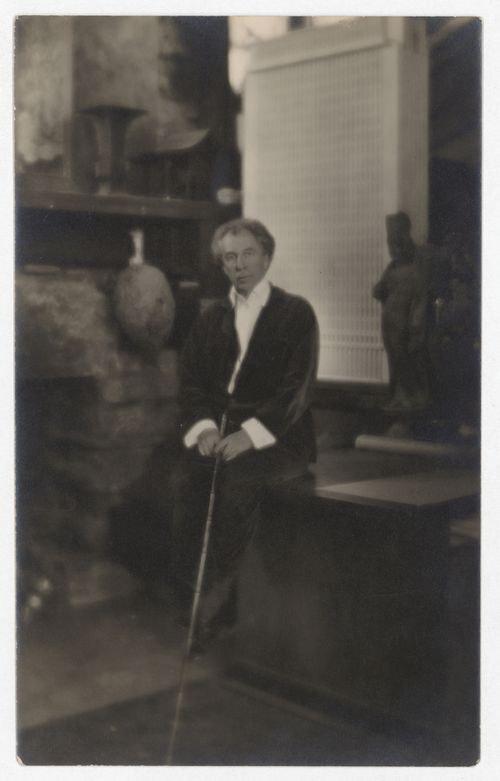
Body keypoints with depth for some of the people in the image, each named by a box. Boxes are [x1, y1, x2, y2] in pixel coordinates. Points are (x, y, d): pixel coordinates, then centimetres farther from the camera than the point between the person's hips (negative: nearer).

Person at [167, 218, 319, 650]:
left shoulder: (296, 313, 2)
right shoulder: (211, 318, 17)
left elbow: (297, 390, -8)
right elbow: (192, 383, 11)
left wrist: (249, 434, -21)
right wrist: (204, 427, -11)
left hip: (279, 437, -3)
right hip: (219, 431, 4)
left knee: (238, 476, -34)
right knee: (186, 478, -28)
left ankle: (219, 594, -22)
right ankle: (187, 593, -20)